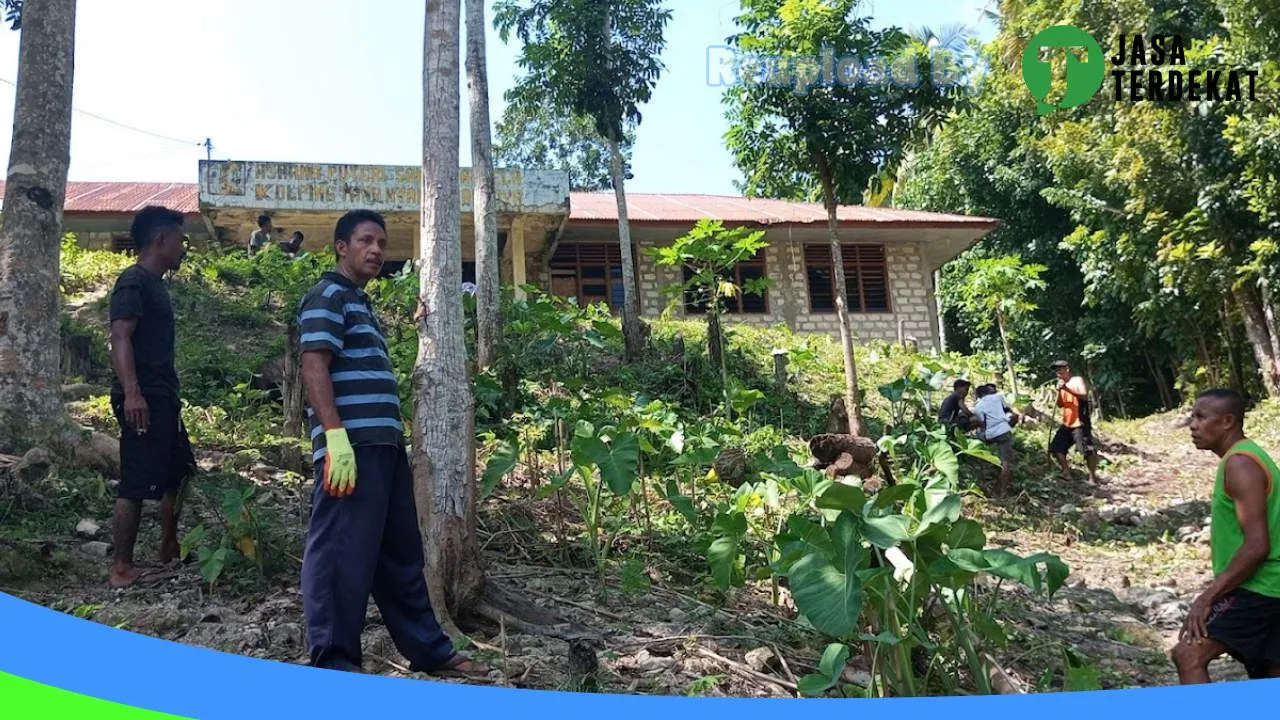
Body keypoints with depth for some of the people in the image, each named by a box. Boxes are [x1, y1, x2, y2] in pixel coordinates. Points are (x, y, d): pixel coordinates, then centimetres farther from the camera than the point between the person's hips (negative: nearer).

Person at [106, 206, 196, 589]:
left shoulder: (154, 283, 18)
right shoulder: (134, 281, -11)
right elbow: (120, 337, -21)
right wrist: (131, 392, -30)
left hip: (163, 399, 11)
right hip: (142, 401, -11)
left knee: (178, 475, 18)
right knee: (136, 485, -7)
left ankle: (169, 552, 29)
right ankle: (121, 569, -1)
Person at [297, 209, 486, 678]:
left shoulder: (361, 304, 25)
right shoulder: (328, 296, -4)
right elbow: (314, 367, -16)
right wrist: (336, 436, -24)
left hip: (384, 446, 10)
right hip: (351, 446, -10)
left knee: (401, 555, 14)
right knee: (343, 554, -5)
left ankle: (429, 650, 23)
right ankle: (334, 663, 3)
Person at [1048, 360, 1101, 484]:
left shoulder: (1077, 380, -5)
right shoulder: (1062, 384, 15)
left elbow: (1084, 396, -21)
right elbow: (1060, 405, 13)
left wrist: (1067, 389, -28)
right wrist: (1059, 392, -4)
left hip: (1080, 424, -8)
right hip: (1066, 424, 8)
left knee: (1088, 450, -13)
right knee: (1056, 448, 6)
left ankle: (1093, 477, -4)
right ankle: (1066, 471, 17)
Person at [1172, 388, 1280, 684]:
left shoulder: (1239, 463, -16)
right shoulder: (1243, 458, 15)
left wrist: (1208, 597, -22)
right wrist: (1217, 592, 22)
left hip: (1255, 589, -10)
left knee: (1189, 654, -18)